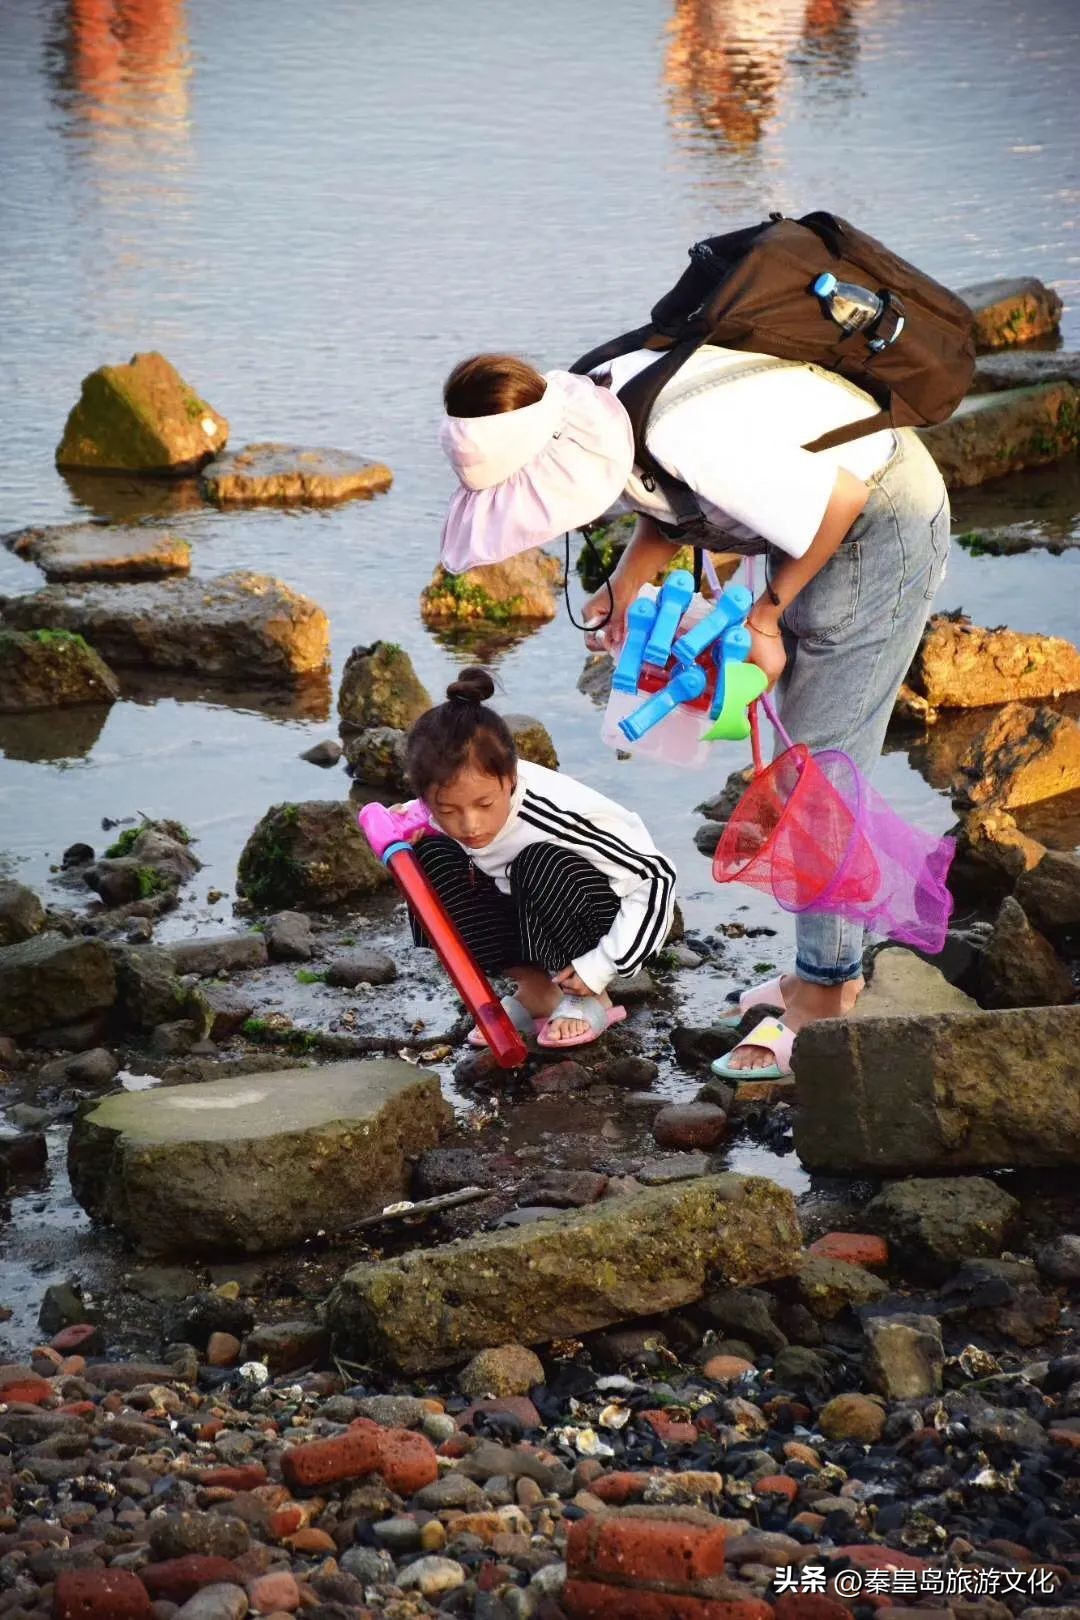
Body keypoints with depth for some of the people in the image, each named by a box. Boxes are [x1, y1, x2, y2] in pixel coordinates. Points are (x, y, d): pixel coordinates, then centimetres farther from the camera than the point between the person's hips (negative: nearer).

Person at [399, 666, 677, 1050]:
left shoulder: (555, 813, -35)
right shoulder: (448, 809, -20)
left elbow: (656, 877, -28)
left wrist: (601, 966, -26)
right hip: (528, 925, 6)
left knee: (543, 864, -34)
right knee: (432, 857, -15)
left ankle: (590, 1000, -10)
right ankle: (534, 993, -5)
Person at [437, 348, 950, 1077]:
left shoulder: (686, 439, -37)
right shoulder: (598, 421, -11)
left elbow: (840, 500, -27)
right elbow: (669, 508, 8)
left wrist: (766, 613, -15)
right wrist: (621, 591, -10)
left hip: (882, 520, -9)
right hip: (830, 519, 9)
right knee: (802, 757, 17)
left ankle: (825, 1002, 0)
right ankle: (828, 968, 28)